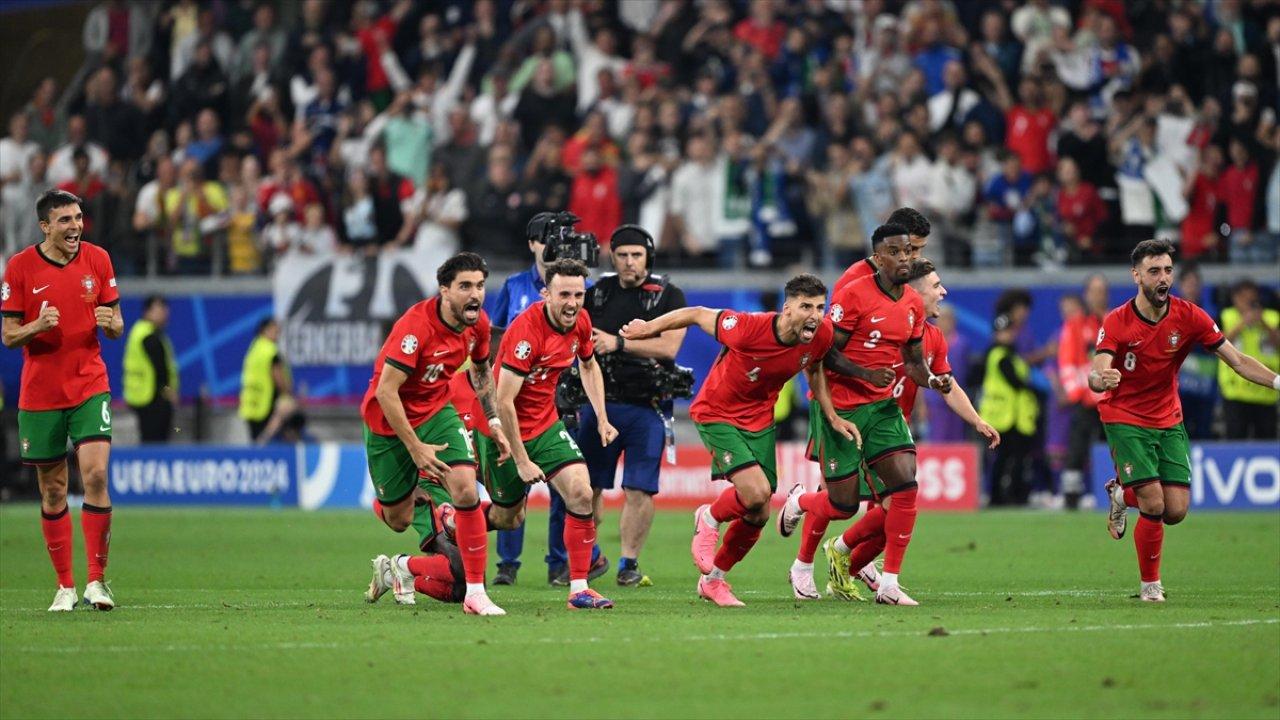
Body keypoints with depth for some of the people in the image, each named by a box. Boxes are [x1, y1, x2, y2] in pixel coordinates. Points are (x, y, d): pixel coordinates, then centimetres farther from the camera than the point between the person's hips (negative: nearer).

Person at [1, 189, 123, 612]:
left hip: (90, 385, 0)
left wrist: (110, 322, -15)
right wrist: (38, 326, -21)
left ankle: (96, 580, -10)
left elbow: (116, 329, 9)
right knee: (52, 490, 4)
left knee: (96, 475, -15)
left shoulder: (97, 259, 2)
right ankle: (65, 585, 15)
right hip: (40, 393, 0)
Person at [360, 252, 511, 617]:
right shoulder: (416, 326, -31)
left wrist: (494, 422, 8)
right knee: (398, 520, 8)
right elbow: (386, 391, -29)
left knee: (466, 490, -19)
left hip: (436, 413, 4)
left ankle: (475, 593, -14)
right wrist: (415, 448, -25)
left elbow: (481, 369, 13)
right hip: (388, 421, -4)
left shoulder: (478, 323, -10)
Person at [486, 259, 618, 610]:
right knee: (507, 518, 8)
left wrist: (602, 418, 10)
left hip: (546, 425, 6)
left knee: (581, 492, -13)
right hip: (509, 432, -6)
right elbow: (504, 402, -27)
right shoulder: (527, 331, -28)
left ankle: (579, 589, -7)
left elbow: (589, 365, 18)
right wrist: (521, 460, -24)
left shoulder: (580, 322, -5)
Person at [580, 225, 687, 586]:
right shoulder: (598, 293, 9)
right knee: (588, 486, 3)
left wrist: (618, 343, -19)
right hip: (599, 403, 3)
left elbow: (668, 347, -13)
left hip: (646, 406, -3)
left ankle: (629, 561, 2)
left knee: (639, 489, -7)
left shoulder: (668, 296, -1)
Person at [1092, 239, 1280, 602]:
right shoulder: (1117, 322, -16)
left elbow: (1238, 361, -8)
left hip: (1169, 421, 4)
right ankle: (1150, 585, 6)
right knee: (1154, 505, -16)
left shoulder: (1190, 317, -9)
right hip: (1125, 420, -4)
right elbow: (1096, 376, -26)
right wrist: (1102, 379, -51)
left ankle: (1122, 494, 26)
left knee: (1176, 511, -6)